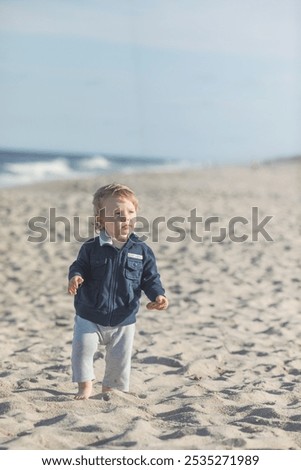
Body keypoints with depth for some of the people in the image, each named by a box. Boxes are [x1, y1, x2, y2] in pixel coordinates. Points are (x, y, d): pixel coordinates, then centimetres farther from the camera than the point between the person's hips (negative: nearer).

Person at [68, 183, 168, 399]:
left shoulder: (142, 251, -5)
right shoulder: (91, 248, -8)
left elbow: (150, 279, 0)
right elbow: (79, 266, -2)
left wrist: (158, 295, -16)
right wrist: (75, 277, -24)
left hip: (123, 320, 1)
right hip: (89, 316, -1)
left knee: (119, 358, 8)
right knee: (82, 349, -8)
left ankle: (110, 389, 30)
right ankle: (85, 386, 12)